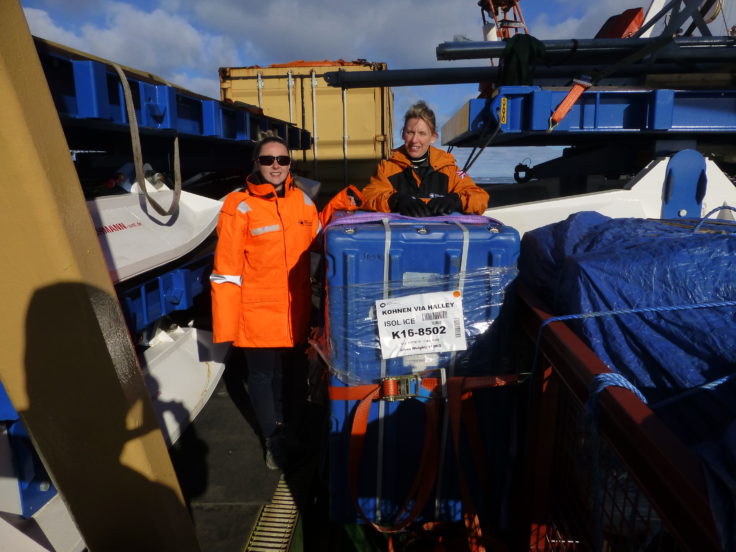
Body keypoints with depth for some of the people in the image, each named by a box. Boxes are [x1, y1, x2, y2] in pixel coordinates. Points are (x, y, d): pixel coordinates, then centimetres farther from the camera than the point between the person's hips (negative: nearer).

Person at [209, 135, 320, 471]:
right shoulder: (239, 207, -12)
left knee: (294, 372, 18)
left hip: (296, 311, 4)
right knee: (263, 376, 11)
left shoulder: (303, 201, 3)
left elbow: (316, 244, 16)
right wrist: (225, 324, -13)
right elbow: (226, 271, -12)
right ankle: (274, 438, 33)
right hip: (258, 313, -4)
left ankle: (292, 426, 42)